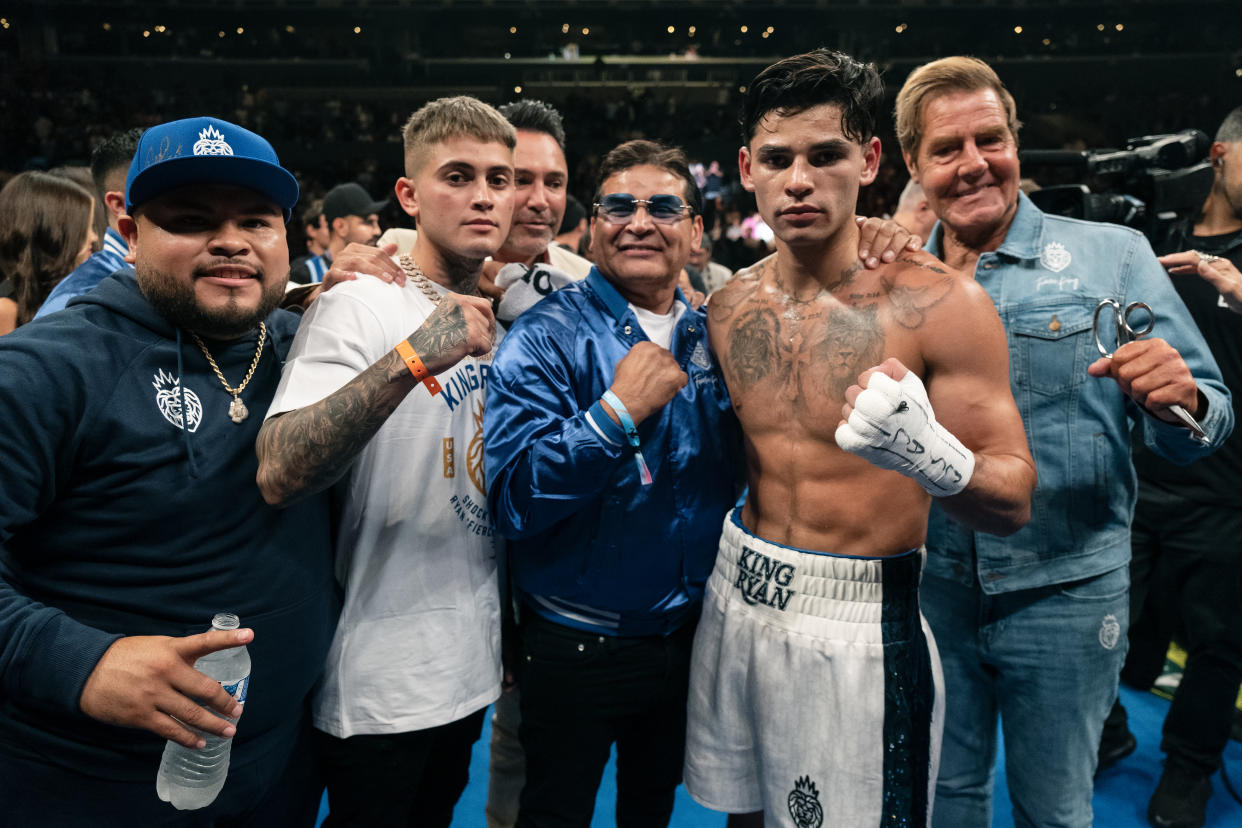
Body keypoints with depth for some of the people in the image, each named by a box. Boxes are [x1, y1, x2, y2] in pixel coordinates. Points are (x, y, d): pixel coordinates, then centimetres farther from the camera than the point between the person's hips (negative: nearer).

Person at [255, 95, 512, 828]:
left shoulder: (499, 317, 6)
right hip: (379, 682, -6)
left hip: (471, 660, 7)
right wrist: (411, 360, -39)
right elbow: (278, 477, -30)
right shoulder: (359, 307, -16)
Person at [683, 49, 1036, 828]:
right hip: (738, 603, 5)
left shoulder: (939, 302, -15)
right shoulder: (730, 305, 2)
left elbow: (1015, 503, -12)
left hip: (860, 627, -5)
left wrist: (931, 454, -34)